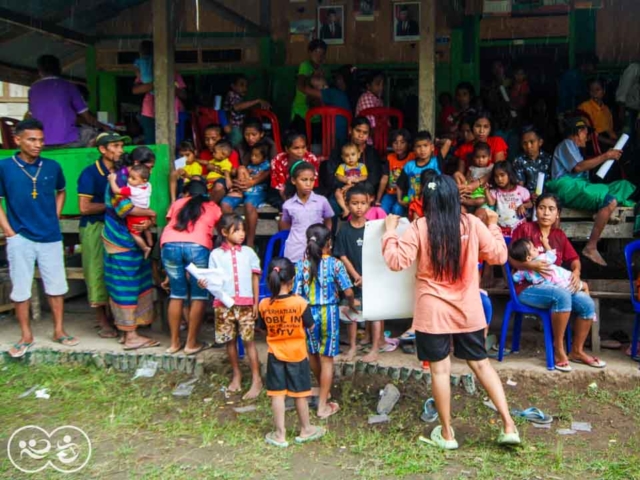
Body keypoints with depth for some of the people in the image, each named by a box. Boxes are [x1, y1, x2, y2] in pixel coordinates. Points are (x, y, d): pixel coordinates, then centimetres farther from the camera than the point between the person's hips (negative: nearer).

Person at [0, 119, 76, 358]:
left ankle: (59, 330, 23)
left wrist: (55, 218, 10)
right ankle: (26, 336, 20)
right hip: (20, 238, -2)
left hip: (50, 237, 2)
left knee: (56, 285, 9)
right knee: (20, 288, 6)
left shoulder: (52, 167, 0)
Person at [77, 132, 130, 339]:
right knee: (98, 272, 0)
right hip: (94, 227, -5)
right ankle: (103, 322, 10)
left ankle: (112, 317, 22)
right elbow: (84, 207, -16)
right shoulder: (90, 173, -11)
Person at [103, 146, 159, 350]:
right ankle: (131, 336, 1)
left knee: (138, 284, 10)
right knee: (126, 285, -4)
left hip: (133, 240, 9)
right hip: (121, 240, -9)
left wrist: (148, 220, -11)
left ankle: (131, 330, 18)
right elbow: (123, 207, -25)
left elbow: (141, 207, 11)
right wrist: (150, 214, -15)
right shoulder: (120, 178, -13)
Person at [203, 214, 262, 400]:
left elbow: (255, 278, 7)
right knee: (229, 340, 9)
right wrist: (204, 284, -19)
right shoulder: (216, 254, 2)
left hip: (245, 303, -1)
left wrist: (256, 302, 4)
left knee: (248, 340, -2)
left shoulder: (248, 252, 4)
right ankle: (236, 374, 27)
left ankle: (256, 379, 5)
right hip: (224, 303, 1)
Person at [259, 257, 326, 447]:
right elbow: (310, 326, -8)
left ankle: (280, 434, 14)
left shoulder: (264, 305, -9)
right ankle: (305, 430, 27)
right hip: (297, 353, -1)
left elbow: (264, 326, 5)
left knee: (277, 394, 8)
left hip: (275, 354, 2)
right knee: (300, 393, 12)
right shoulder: (300, 302, -18)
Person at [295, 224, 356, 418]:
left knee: (314, 355, 22)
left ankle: (323, 390, 44)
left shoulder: (301, 265, -5)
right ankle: (323, 405, 9)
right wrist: (352, 305, 11)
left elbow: (296, 294, -5)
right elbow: (348, 292, -10)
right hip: (328, 313, -3)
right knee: (326, 359, 5)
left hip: (308, 313, 3)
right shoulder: (335, 264, -11)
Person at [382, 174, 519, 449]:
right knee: (481, 364, 15)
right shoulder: (472, 224, -3)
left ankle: (447, 433, 16)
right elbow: (499, 256, 6)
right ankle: (508, 426, 13)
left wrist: (390, 231, 0)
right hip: (468, 310, 3)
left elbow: (396, 261, -11)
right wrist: (493, 226, 19)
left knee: (440, 370, 6)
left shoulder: (419, 228, -10)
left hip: (433, 312, -3)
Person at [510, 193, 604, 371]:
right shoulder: (525, 229, -4)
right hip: (528, 288, -6)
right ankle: (558, 349, -20)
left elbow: (574, 259, 18)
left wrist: (576, 271, -5)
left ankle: (577, 351, 5)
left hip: (555, 285, 6)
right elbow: (511, 258, -6)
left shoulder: (559, 235, 13)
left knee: (587, 303, -15)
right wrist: (531, 266, -22)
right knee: (562, 295, -35)